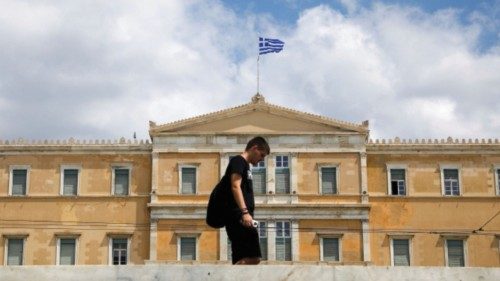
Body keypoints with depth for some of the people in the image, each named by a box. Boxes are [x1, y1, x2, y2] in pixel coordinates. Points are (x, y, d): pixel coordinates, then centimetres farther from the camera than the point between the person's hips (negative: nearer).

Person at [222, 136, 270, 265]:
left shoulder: (245, 165, 26)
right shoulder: (238, 161, -2)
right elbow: (235, 187, -16)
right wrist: (245, 212, -26)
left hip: (240, 218, 10)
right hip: (238, 217, -10)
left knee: (242, 262, 5)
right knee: (253, 257, -17)